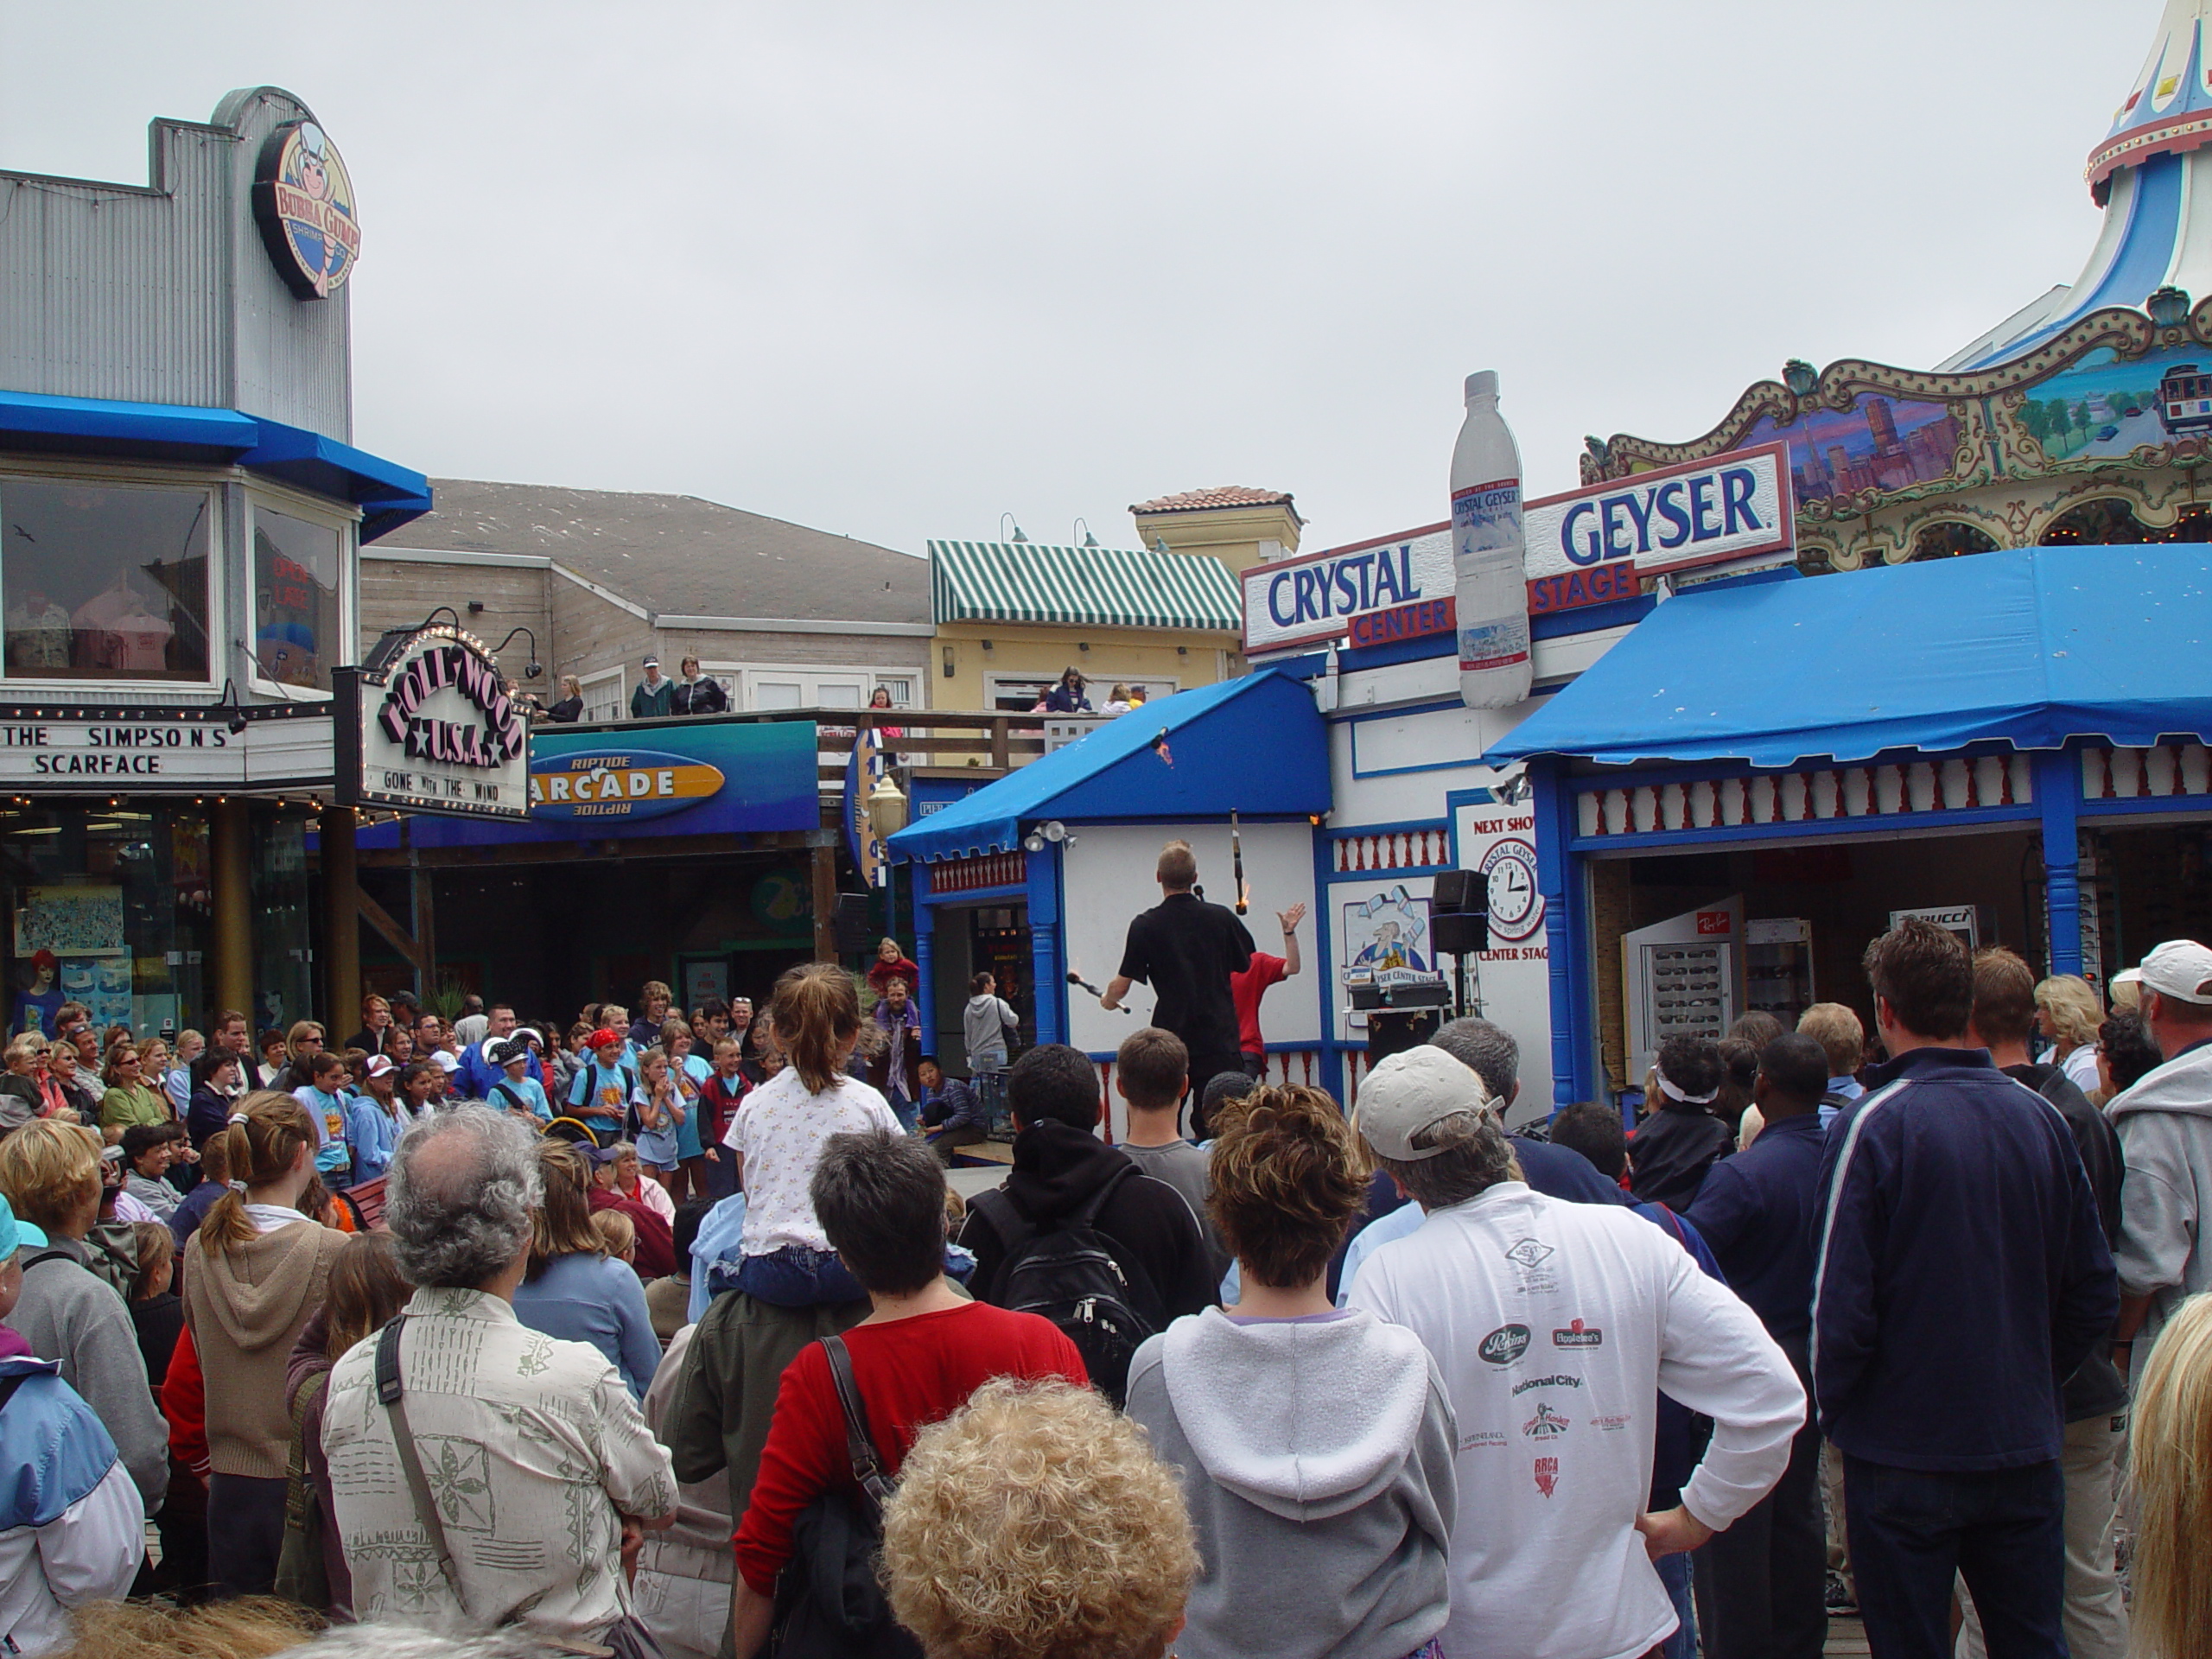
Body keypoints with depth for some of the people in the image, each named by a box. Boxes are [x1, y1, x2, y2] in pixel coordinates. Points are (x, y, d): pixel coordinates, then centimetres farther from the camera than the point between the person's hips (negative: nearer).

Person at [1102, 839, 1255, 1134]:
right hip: (1219, 1037, 2)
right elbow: (1246, 963, 14)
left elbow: (1121, 986, -4)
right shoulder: (1222, 918, -1)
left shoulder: (1145, 925, -7)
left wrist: (1108, 1000, 18)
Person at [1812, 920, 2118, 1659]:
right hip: (2027, 1450, 5)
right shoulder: (2041, 1116, 0)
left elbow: (1841, 1305, -17)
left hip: (1906, 1457, -5)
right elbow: (2094, 1292, 6)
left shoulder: (1872, 1125, -15)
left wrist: (1834, 1412, -1)